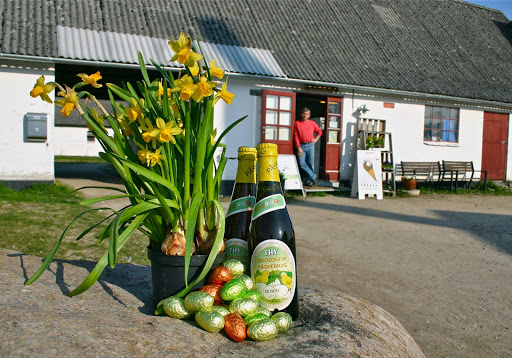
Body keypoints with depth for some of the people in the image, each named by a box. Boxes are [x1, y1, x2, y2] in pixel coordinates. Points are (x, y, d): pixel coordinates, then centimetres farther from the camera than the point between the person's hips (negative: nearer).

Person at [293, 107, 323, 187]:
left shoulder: (312, 123, 10)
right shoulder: (297, 123, 6)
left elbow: (319, 132, 23)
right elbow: (296, 136, 0)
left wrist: (316, 139, 7)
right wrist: (298, 148, -7)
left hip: (310, 145, 1)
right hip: (301, 146, -1)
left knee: (310, 164, 0)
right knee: (302, 163, -13)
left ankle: (308, 180, 10)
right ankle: (313, 176, -1)